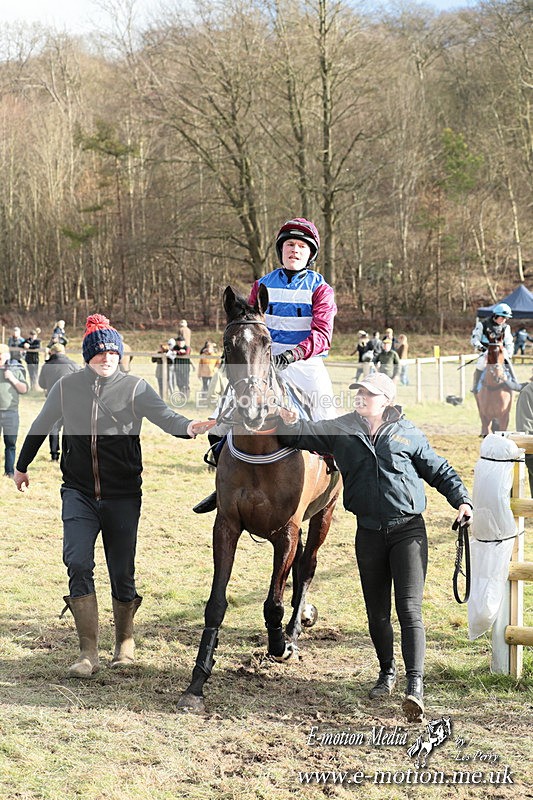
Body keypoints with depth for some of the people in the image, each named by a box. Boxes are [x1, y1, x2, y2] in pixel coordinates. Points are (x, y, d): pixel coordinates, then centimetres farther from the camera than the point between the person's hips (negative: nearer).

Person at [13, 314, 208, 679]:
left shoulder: (135, 388, -4)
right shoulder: (66, 387, 3)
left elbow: (166, 417, -17)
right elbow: (40, 427, 18)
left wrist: (189, 427, -40)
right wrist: (22, 465, 30)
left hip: (123, 496, -1)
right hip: (79, 494, 1)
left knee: (122, 572, 4)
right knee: (78, 563, -13)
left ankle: (125, 642, 28)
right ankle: (89, 651, -4)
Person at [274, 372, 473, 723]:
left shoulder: (408, 434, 1)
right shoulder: (342, 430, 5)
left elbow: (439, 470, 8)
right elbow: (303, 435, 5)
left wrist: (462, 500, -3)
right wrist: (289, 424, -18)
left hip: (408, 530, -3)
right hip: (369, 533, 3)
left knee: (409, 609, -12)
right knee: (377, 612, 12)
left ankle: (415, 685, -17)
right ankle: (387, 672, 33)